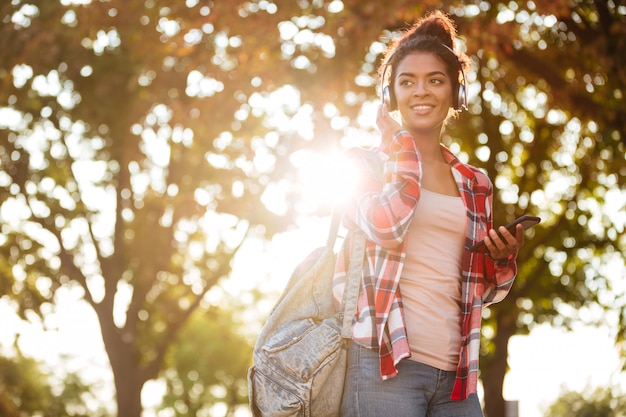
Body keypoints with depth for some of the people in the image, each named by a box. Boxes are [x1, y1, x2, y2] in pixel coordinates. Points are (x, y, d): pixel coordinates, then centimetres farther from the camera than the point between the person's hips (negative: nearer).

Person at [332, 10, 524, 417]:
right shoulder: (363, 164, 5)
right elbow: (386, 223, -16)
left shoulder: (475, 185, 16)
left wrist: (500, 257, -1)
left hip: (456, 376, 4)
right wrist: (402, 142, -2)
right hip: (383, 364, -4)